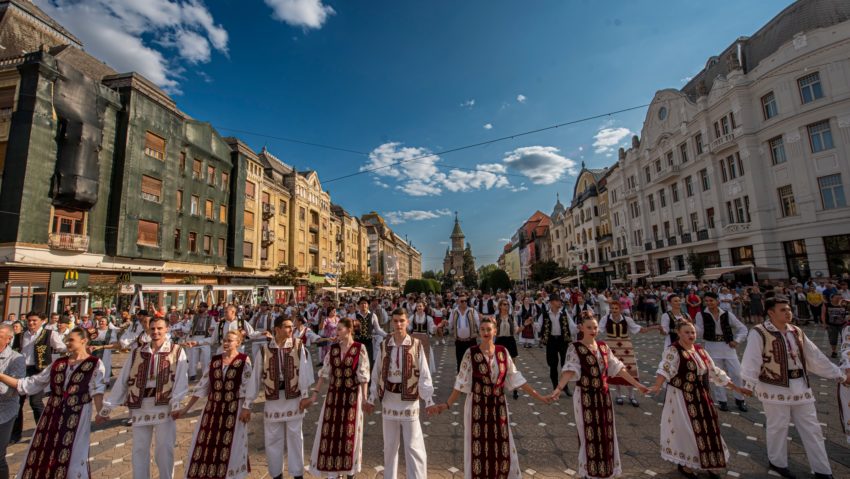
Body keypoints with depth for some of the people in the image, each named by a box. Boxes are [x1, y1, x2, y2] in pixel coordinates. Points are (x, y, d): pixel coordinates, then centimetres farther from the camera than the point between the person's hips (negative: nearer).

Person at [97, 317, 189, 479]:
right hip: (140, 407, 3)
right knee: (139, 449, 12)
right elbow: (122, 381, 8)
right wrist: (106, 408, 8)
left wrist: (175, 404, -19)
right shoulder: (136, 352, 7)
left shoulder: (177, 351, -3)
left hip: (164, 407, -3)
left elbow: (181, 380, -9)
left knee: (164, 449, 4)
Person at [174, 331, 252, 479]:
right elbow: (202, 386, 7)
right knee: (205, 446, 8)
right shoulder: (214, 360, 5)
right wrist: (185, 409, 5)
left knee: (231, 447, 5)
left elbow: (248, 387, -11)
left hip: (234, 410, -4)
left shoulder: (244, 360, -8)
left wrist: (246, 409, -18)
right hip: (212, 408, 4)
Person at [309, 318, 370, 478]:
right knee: (331, 431, 9)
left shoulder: (360, 348, -11)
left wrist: (364, 397, -10)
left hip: (352, 395, -3)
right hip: (334, 393, 4)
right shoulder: (333, 348, 0)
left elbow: (363, 375, -10)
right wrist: (316, 392, 3)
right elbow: (325, 372, 5)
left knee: (350, 432, 9)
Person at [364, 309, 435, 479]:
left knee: (414, 446, 3)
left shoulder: (416, 345, -9)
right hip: (389, 399, 3)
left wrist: (429, 400, -12)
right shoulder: (384, 345, 0)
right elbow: (377, 374, 6)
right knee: (390, 445, 17)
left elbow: (424, 374, -8)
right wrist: (371, 399, 6)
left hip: (409, 400, -3)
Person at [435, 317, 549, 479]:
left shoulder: (503, 352, -2)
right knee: (478, 448, 8)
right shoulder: (471, 353, -11)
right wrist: (447, 404, -14)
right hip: (477, 406, -2)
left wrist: (539, 397, 1)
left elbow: (515, 378, 3)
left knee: (502, 448, 10)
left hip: (499, 406, 3)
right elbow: (462, 382, -8)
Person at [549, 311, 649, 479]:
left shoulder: (603, 347, 5)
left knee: (606, 435, 14)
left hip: (603, 396, 5)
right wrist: (558, 388, -41)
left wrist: (637, 384, 6)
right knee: (589, 435, 6)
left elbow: (618, 368, 9)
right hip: (585, 397, -5)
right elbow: (569, 370, -26)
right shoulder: (575, 348, -13)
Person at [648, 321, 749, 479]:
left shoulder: (700, 350, 7)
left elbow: (714, 371, 16)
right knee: (686, 430, 3)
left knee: (707, 429, 15)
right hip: (682, 398, -7)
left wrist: (736, 387, 16)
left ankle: (709, 463, 34)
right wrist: (657, 387, -47)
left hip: (701, 398, 7)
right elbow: (665, 369, -32)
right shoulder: (673, 350, -18)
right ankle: (685, 464, 22)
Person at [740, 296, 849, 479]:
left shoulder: (796, 332, 6)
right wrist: (749, 385, -26)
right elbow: (752, 360, -20)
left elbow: (815, 356, 15)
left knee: (811, 427, 15)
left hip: (800, 386, 7)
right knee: (778, 426, 6)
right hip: (775, 387, -6)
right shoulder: (759, 333, -17)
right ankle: (777, 462, 26)